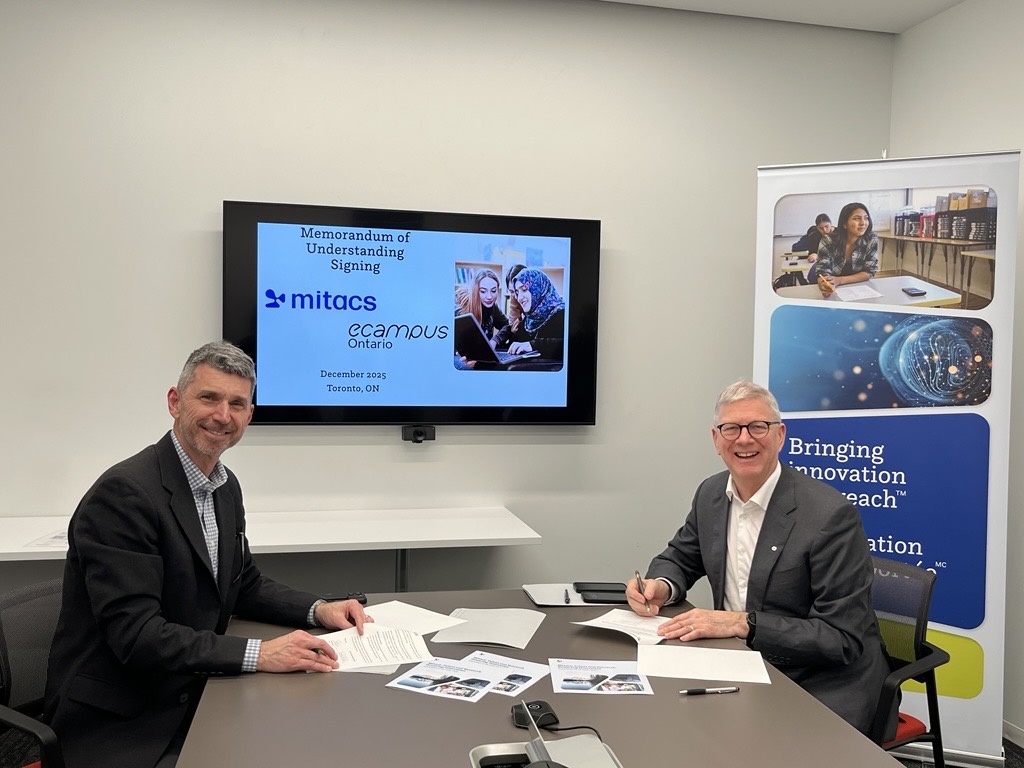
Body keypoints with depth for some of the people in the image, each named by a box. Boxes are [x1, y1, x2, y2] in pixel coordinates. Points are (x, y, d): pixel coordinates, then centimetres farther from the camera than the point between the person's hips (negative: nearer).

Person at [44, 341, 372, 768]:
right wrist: (258, 655, -30)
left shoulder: (225, 486, 7)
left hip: (191, 696, 8)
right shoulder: (125, 492, -20)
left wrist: (318, 610, 0)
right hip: (120, 728, -8)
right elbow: (134, 634, -25)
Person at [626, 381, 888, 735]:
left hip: (820, 688, -6)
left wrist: (743, 622, -28)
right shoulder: (710, 493, 1)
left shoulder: (831, 514, -19)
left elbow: (843, 639, -19)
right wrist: (660, 586, -7)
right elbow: (679, 559, 17)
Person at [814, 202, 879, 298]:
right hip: (834, 292, 0)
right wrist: (824, 287, -40)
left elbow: (869, 272, -7)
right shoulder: (828, 241, -13)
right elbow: (822, 272, -16)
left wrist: (839, 280, -22)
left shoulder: (871, 240, -8)